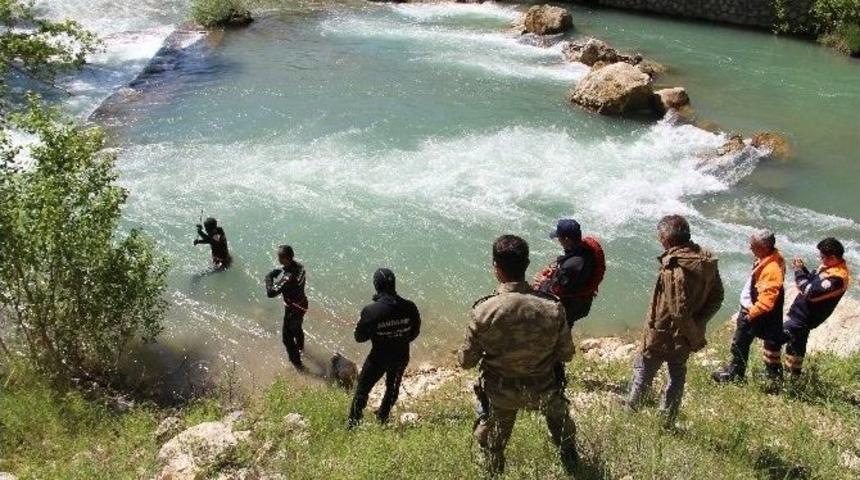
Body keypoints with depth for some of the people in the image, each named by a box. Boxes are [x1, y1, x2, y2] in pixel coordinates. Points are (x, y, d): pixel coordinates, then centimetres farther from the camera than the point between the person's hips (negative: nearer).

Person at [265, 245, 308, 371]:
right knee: (297, 327, 36)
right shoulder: (299, 266, -13)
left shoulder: (287, 278, -39)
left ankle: (296, 362, 29)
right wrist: (279, 271, -6)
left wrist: (269, 277, -21)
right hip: (302, 304, 8)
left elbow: (270, 293, -35)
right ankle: (300, 346, 63)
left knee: (287, 338, 13)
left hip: (293, 309, -8)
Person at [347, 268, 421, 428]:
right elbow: (415, 332, -1)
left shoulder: (371, 310, -25)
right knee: (392, 388, 26)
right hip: (401, 356, 3)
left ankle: (353, 423, 20)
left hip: (379, 357, -3)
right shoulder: (409, 307, -16)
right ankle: (382, 419, 40)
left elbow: (359, 337, -13)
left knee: (363, 388, 15)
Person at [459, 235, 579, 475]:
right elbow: (566, 355, -9)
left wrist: (462, 354, 8)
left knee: (493, 446, 27)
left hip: (500, 394, -1)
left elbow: (467, 361, -15)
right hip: (544, 390, 1)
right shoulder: (552, 307, -23)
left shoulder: (484, 311, -27)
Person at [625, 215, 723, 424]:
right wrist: (699, 324, 5)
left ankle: (630, 411, 28)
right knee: (677, 375, 21)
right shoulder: (707, 260, -3)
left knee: (643, 372, 13)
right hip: (683, 337, 7)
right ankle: (667, 420, 34)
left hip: (661, 334, -7)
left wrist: (694, 336, -15)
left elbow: (678, 310, -28)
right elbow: (717, 297, 6)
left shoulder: (674, 266, -28)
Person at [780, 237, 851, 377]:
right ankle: (793, 376, 35)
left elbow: (810, 293, -29)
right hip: (801, 313, 10)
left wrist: (799, 272, -19)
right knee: (796, 346, 22)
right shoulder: (829, 266, 4)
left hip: (803, 318, -10)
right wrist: (803, 268, -1)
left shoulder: (837, 278, -27)